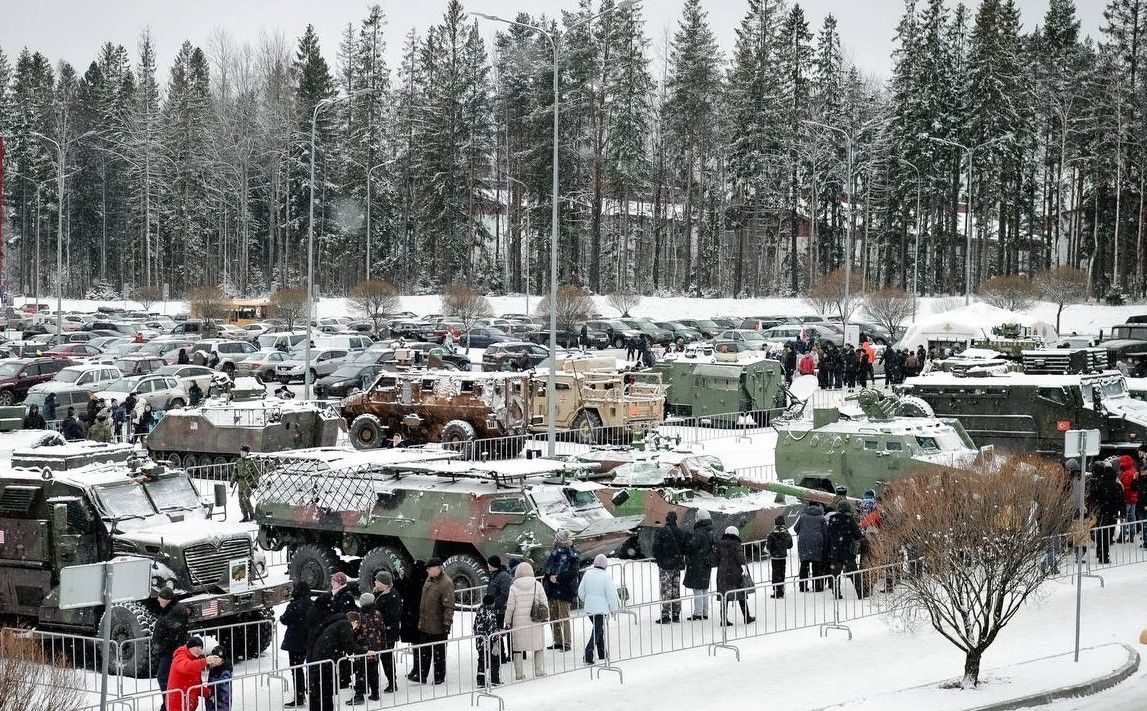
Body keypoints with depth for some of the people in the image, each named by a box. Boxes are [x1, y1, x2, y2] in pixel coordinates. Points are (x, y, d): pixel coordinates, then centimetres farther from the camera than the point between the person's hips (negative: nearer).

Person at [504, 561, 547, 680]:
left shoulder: (514, 587, -6)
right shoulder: (537, 585, -3)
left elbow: (510, 607, -4)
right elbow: (544, 604, -1)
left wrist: (507, 622, 5)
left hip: (518, 621, -1)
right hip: (535, 622, 1)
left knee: (518, 648, 8)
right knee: (538, 646, 13)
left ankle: (519, 674, 9)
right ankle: (539, 671, 15)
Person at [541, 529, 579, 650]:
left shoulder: (574, 556, -4)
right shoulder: (555, 552, 15)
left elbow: (573, 573, -15)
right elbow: (546, 569, 11)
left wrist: (558, 578, -16)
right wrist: (550, 576, -9)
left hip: (565, 591, -7)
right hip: (552, 590, 7)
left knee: (564, 617, -8)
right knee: (553, 618, 10)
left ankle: (567, 642, -2)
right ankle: (558, 641, 20)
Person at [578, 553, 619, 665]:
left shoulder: (587, 574, 1)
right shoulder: (605, 576, -15)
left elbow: (581, 591, 8)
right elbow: (611, 594, -12)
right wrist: (614, 608, 1)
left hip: (588, 608, 6)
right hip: (601, 609, -6)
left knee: (598, 628, 20)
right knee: (597, 631, -3)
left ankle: (602, 653, 29)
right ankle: (588, 655, -13)